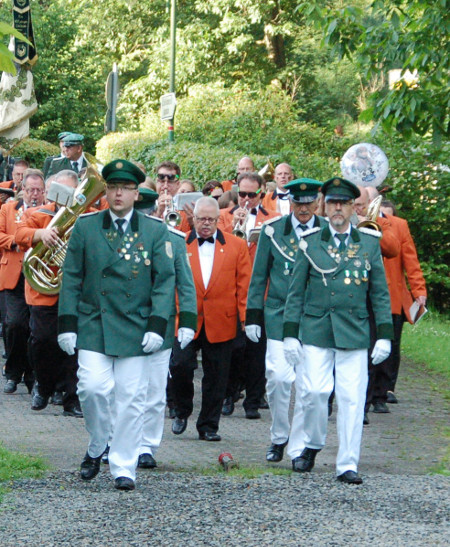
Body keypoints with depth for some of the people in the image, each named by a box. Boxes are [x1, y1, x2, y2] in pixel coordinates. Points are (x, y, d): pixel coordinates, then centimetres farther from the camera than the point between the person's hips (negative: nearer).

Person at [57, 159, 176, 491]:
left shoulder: (156, 231, 5)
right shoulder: (85, 227, 6)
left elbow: (165, 280, 3)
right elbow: (71, 278, 6)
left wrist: (157, 325, -7)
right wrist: (68, 323, -1)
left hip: (136, 329, 0)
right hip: (93, 325, 0)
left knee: (131, 399, -1)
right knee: (94, 387, -13)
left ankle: (124, 469, 8)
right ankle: (96, 448, 13)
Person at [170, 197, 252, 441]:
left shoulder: (236, 246, 8)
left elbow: (244, 285, 6)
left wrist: (246, 319, -1)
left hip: (221, 323, 1)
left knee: (216, 377, 4)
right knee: (180, 365, -13)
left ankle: (208, 425, 16)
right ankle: (182, 411, 13)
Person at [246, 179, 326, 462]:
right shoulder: (273, 230, 3)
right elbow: (259, 277, 8)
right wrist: (253, 316, 4)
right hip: (279, 315, 0)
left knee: (306, 383, -2)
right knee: (278, 376, -10)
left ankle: (299, 446, 8)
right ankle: (279, 436, 12)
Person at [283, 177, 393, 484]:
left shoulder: (369, 243, 8)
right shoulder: (310, 243, 7)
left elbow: (380, 293, 9)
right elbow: (296, 292, 8)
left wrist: (384, 335, 2)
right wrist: (290, 333, 2)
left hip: (354, 332, 0)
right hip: (316, 330, 0)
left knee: (352, 398, -3)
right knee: (315, 392, -8)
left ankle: (348, 465, 3)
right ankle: (312, 445, 18)